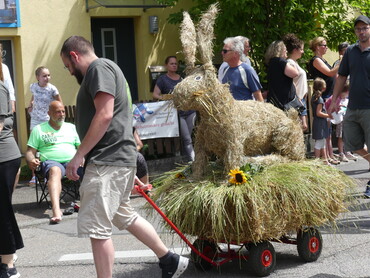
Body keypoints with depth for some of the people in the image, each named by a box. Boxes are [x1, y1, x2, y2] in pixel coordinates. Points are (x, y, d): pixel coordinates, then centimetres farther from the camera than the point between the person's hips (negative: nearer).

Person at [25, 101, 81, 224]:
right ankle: (56, 210, -60)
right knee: (55, 171, -40)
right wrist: (31, 160, -13)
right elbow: (30, 151, 11)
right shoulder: (39, 129, 15)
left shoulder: (71, 127, 24)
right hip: (51, 161, -4)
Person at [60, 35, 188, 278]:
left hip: (108, 162, -11)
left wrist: (79, 155, -18)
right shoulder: (103, 70, 23)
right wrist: (129, 173, 28)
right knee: (124, 216, 22)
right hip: (118, 159, 11)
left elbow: (105, 115, -21)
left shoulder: (99, 68, -8)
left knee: (97, 228, -8)